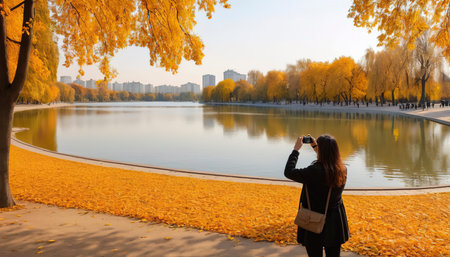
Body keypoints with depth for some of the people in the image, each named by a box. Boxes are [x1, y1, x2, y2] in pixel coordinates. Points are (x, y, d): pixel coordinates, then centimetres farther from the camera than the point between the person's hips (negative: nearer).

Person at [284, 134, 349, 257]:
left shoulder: (314, 171, -28)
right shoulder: (342, 170, -7)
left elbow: (288, 172, -16)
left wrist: (296, 150, -7)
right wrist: (315, 146, 18)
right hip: (336, 223, 5)